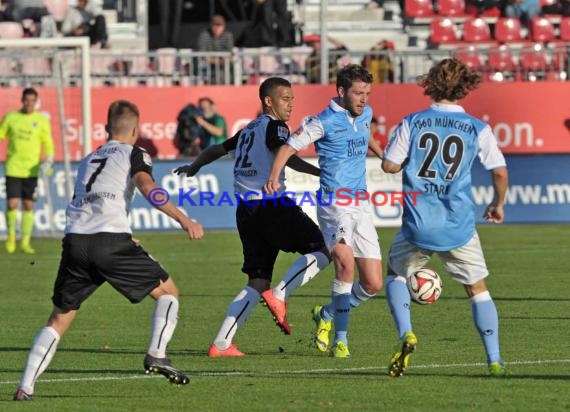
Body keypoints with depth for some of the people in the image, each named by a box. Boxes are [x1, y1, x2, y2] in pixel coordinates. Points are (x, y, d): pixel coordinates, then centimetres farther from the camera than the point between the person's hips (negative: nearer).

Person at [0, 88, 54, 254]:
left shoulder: (42, 121, 3)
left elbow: (48, 145, 7)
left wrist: (48, 162, -7)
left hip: (31, 170, 1)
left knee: (28, 206, 2)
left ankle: (25, 242, 11)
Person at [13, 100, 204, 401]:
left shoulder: (88, 160, 29)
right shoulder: (134, 155, 11)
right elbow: (148, 188, -9)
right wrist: (184, 221, -15)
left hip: (75, 240, 5)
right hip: (111, 239, -5)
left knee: (59, 318, 12)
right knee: (168, 292, 12)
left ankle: (25, 385, -2)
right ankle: (156, 354, -6)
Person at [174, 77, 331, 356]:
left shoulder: (249, 130, 22)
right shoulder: (274, 126, -2)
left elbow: (219, 148, 37)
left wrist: (194, 167, 55)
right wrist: (319, 172, -32)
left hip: (246, 209, 8)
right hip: (270, 205, -8)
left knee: (258, 282, 9)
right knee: (321, 251, -5)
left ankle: (220, 344, 1)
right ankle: (279, 295, -18)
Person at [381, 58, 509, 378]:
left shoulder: (412, 123, -1)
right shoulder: (477, 128, -1)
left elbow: (389, 165, -2)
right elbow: (500, 172, -2)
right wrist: (498, 205, 16)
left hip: (418, 224, 0)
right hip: (459, 226, 0)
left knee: (396, 275, 24)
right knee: (478, 289, 14)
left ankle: (406, 334, 0)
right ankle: (494, 360, 6)